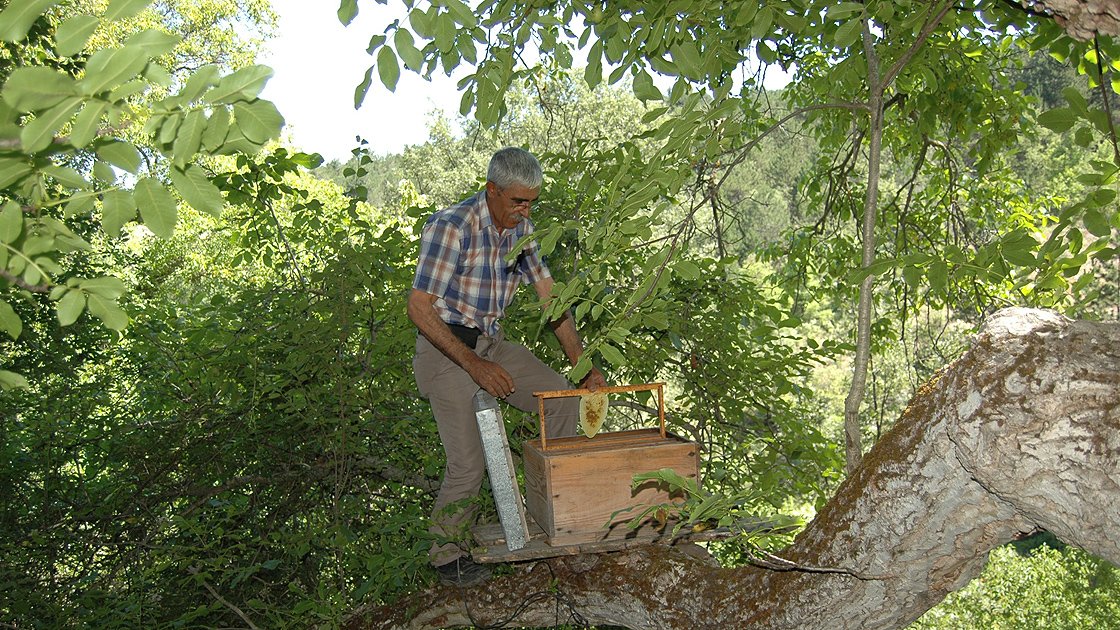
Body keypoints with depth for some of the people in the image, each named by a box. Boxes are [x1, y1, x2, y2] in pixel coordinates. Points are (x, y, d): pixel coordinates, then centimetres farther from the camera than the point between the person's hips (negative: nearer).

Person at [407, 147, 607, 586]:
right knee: (468, 462, -12)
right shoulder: (452, 226, -21)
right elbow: (419, 307, -23)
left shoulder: (522, 228, 2)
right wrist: (474, 365, -26)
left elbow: (550, 298, 4)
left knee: (563, 397, -4)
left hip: (491, 343, 7)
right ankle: (444, 553, 12)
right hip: (446, 348, -7)